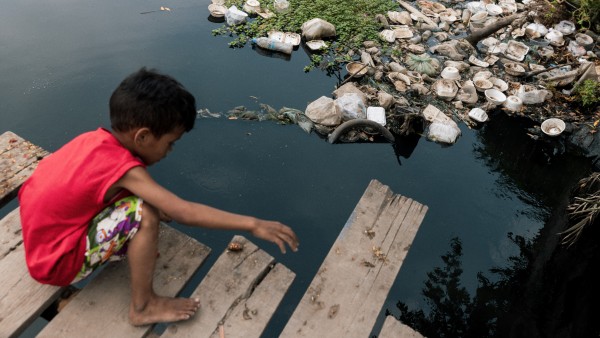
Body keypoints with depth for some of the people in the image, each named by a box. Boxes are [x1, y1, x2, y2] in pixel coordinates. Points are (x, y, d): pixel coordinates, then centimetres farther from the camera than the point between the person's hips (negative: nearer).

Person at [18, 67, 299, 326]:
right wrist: (252, 224, -31)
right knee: (144, 214, -25)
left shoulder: (93, 139, -7)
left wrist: (156, 202, 4)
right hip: (58, 265, -8)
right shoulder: (123, 168, -29)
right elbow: (184, 213, -33)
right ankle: (143, 307, -10)